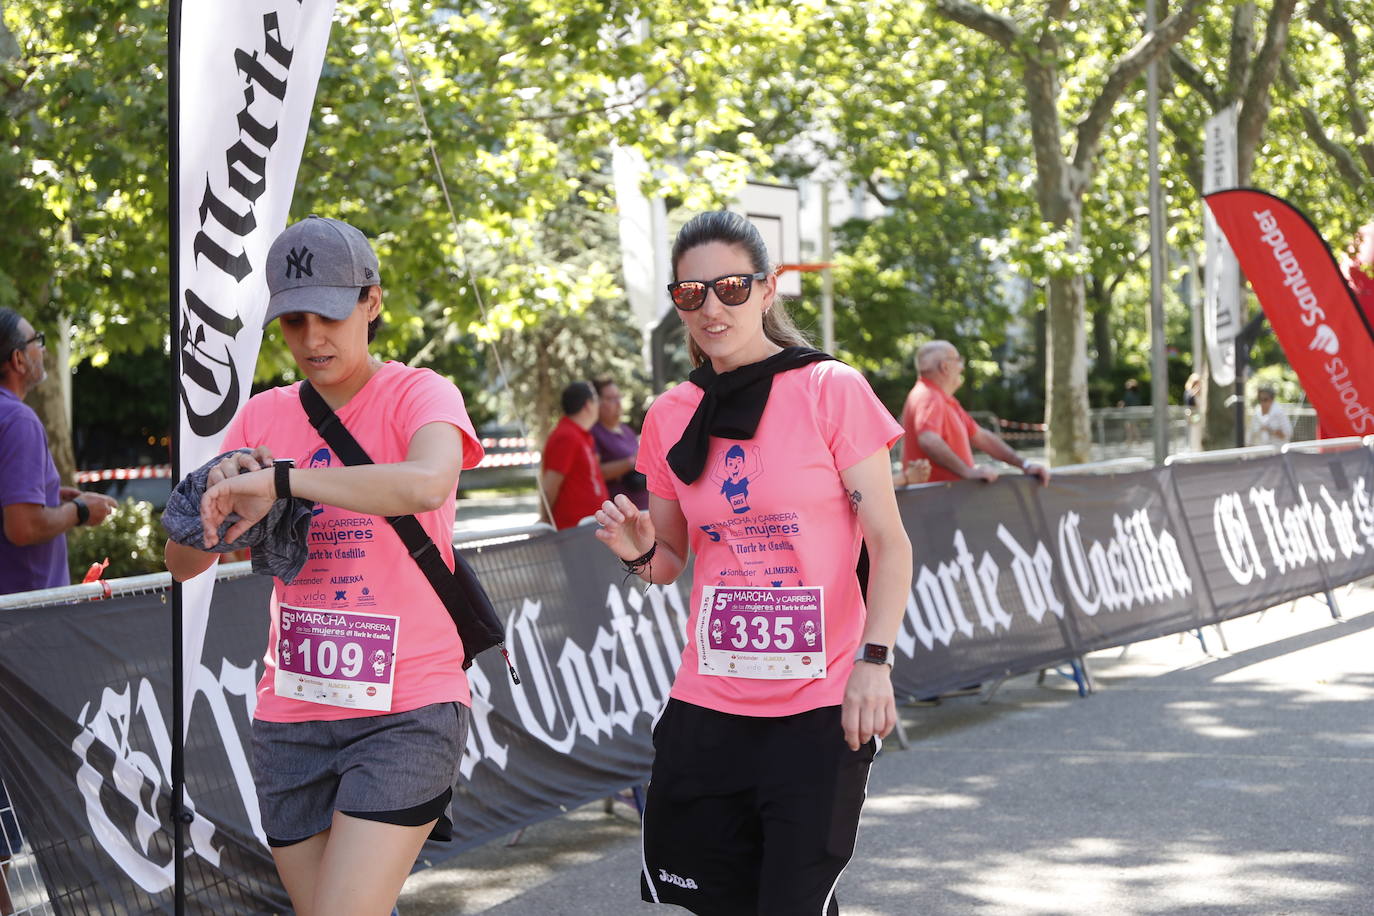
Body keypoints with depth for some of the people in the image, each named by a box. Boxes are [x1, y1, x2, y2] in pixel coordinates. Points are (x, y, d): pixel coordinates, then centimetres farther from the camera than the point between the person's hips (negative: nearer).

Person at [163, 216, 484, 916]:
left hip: (406, 708, -5)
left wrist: (279, 479, -27)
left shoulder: (418, 394, -5)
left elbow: (426, 483, -30)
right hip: (291, 711, 5)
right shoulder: (263, 416, 10)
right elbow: (183, 564, 7)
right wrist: (218, 494, -14)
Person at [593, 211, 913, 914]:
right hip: (707, 706, 4)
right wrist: (638, 552, -7)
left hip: (818, 707, -4)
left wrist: (873, 663, -19)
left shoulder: (829, 390, -6)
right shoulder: (670, 417, 6)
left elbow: (889, 546, -7)